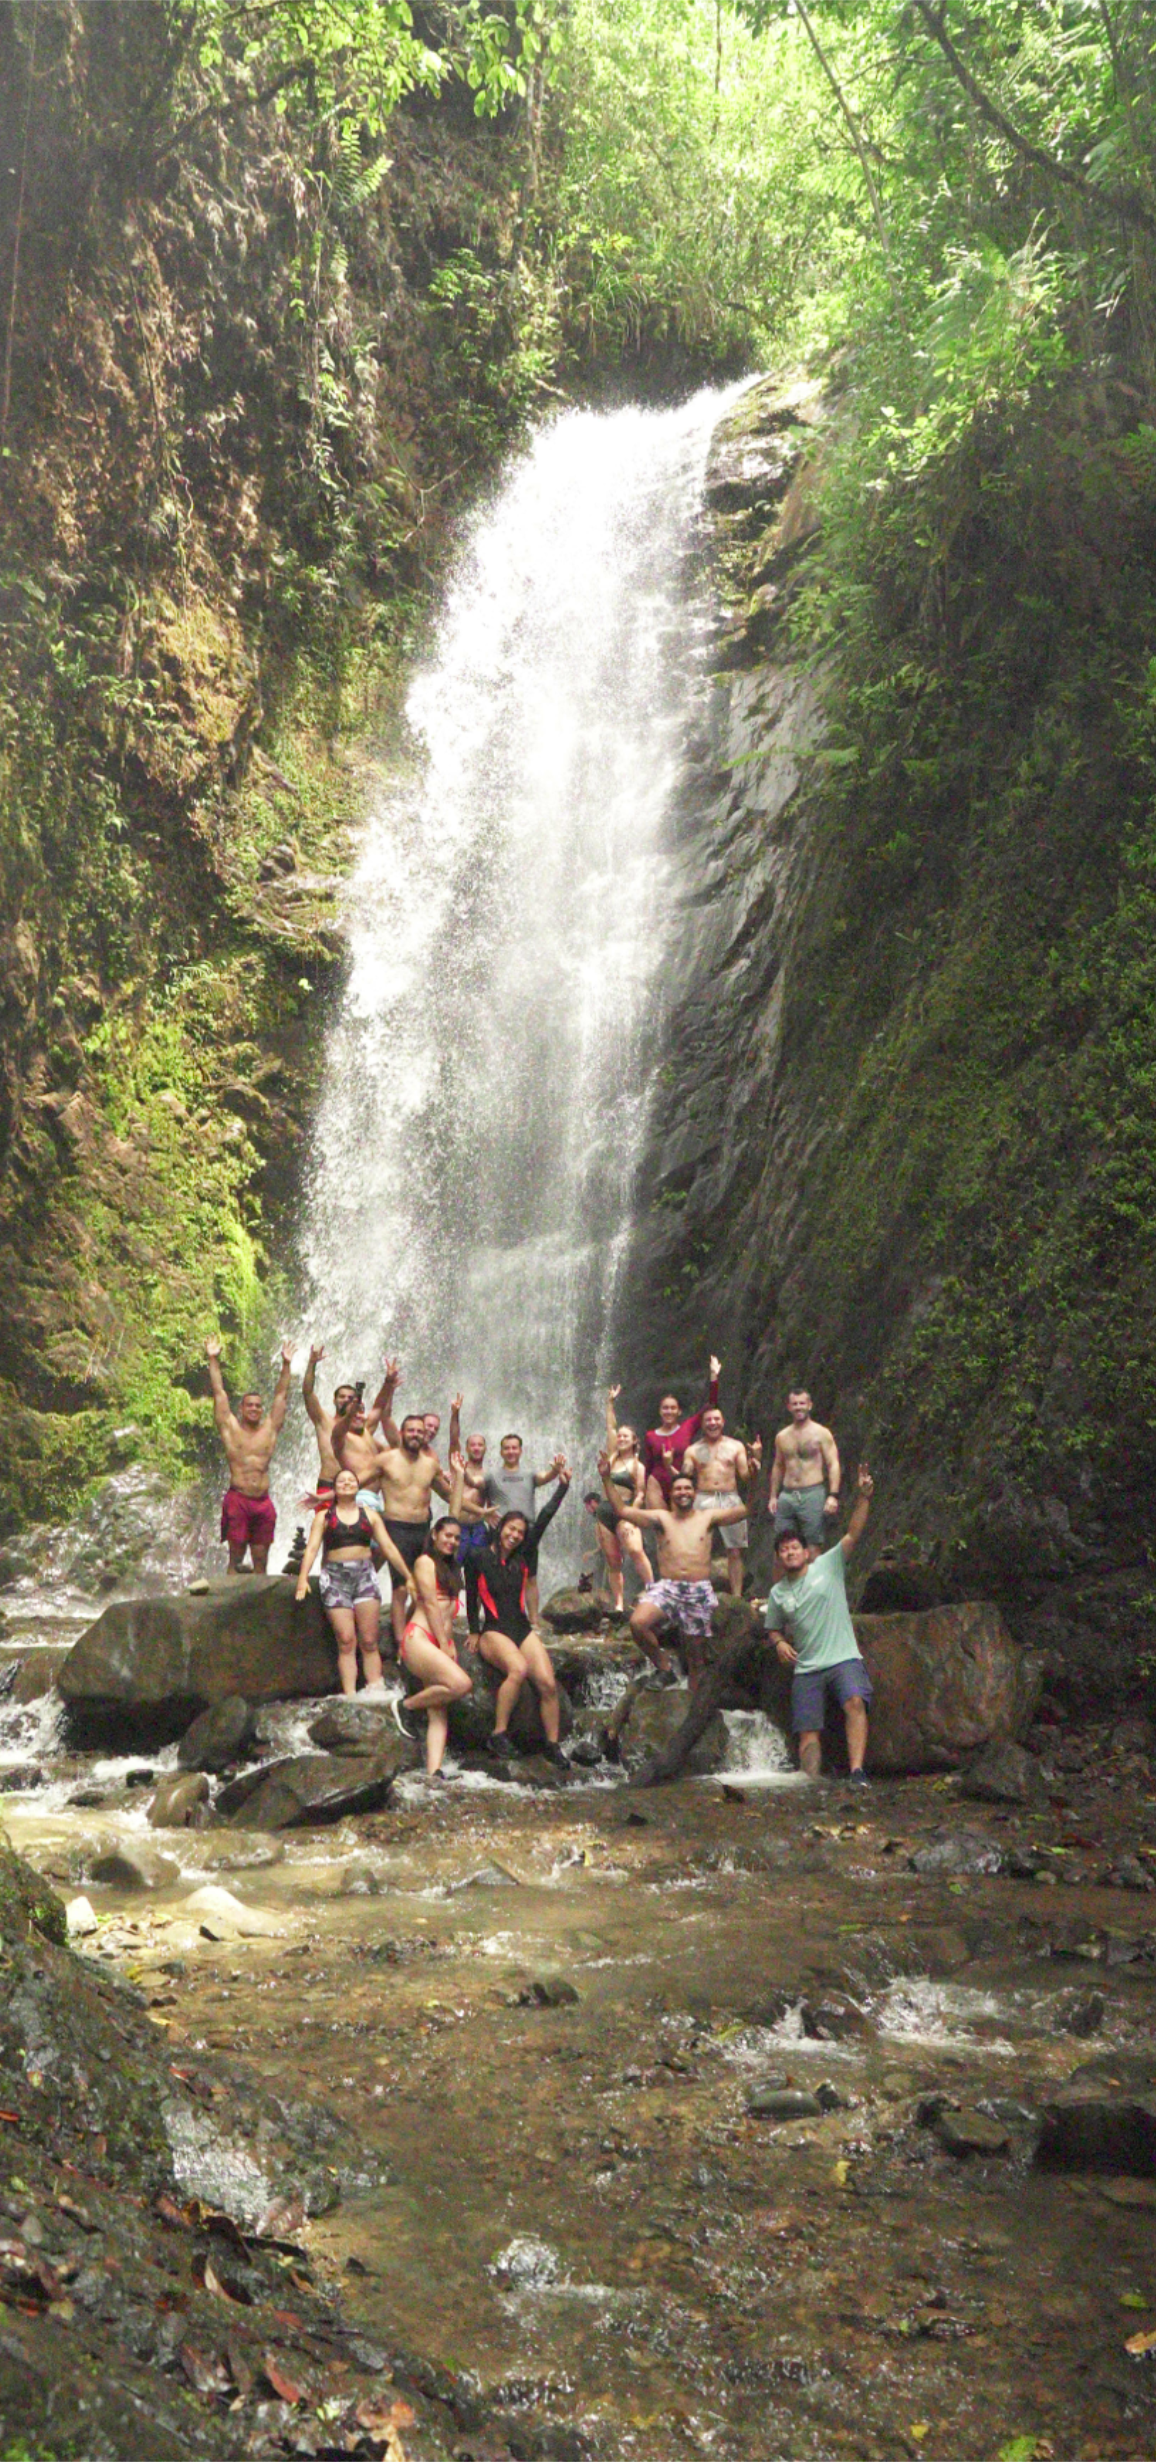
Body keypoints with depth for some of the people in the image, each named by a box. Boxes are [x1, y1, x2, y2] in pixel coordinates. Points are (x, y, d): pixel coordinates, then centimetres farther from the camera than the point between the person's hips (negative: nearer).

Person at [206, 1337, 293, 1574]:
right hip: (237, 1499, -3)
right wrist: (213, 1360, 7)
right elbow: (219, 1392, 8)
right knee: (236, 1558, -3)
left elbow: (281, 1395, 18)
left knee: (261, 1560, 5)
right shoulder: (231, 1429, 7)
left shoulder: (269, 1429, 14)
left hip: (263, 1503, 3)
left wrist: (286, 1364, 18)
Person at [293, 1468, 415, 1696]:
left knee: (369, 1641, -5)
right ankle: (350, 1695, -10)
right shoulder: (324, 1517, 11)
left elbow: (388, 1548, 12)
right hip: (335, 1577, -1)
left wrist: (408, 1577, 7)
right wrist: (303, 1578, -13)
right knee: (346, 1641, -9)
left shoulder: (370, 1516, 15)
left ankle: (376, 1691, -5)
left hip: (364, 1575, 1)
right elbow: (312, 1548, 1)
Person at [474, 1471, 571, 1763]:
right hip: (493, 1631, -5)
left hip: (522, 1628, 5)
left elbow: (543, 1520, 9)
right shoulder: (480, 1557, -2)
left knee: (547, 1682, -17)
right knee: (518, 1668, -34)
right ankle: (498, 1736, -25)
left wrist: (563, 1485, 7)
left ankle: (553, 1745, -4)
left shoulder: (521, 1557, 11)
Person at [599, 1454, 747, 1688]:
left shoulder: (708, 1517, 12)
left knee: (696, 1656, 5)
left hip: (699, 1590, 0)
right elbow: (621, 1511, 5)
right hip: (667, 1587, 0)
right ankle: (664, 1667, -6)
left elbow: (742, 1509, 5)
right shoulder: (662, 1518, 11)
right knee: (638, 1623, -27)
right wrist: (606, 1479, -3)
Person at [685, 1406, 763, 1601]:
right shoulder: (693, 1451, 13)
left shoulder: (736, 1446, 13)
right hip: (703, 1500, 0)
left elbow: (746, 1476, 8)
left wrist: (755, 1459, -8)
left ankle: (737, 1596, 3)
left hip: (730, 1499, 1)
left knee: (735, 1551, -1)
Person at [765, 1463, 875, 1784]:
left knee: (855, 1702, -28)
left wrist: (863, 1498, -20)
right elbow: (773, 1628, 25)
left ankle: (857, 1772, -34)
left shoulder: (828, 1566, 3)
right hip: (806, 1670, 4)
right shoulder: (778, 1593, 12)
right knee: (808, 1733, -3)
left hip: (843, 1658, -4)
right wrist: (779, 1643, 2)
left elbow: (853, 1534, -7)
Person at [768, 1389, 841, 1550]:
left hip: (813, 1494, -4)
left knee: (814, 1547, -6)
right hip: (786, 1496, 4)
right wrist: (773, 1496, 17)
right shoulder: (782, 1436, 15)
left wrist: (833, 1495, -15)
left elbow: (833, 1465, -4)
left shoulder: (821, 1434, 1)